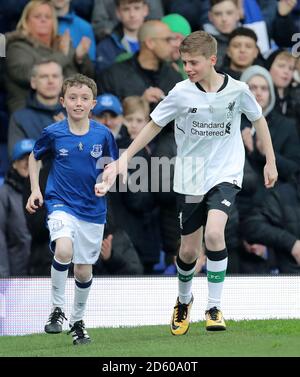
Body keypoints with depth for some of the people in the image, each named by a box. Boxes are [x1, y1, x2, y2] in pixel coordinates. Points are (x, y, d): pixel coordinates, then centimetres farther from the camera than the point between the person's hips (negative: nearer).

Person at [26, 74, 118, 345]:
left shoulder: (103, 134, -5)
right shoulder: (53, 133, -6)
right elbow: (35, 157, 12)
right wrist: (35, 190, 5)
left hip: (93, 209, 2)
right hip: (61, 204, -2)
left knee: (84, 271, 10)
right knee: (63, 251, -29)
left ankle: (78, 321, 34)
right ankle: (57, 310, -10)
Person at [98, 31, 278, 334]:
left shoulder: (237, 90, -10)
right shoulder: (181, 93, -10)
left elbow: (258, 119, 8)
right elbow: (155, 124, 3)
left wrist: (270, 161, 9)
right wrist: (125, 158, 0)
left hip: (225, 174, -1)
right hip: (191, 178, 1)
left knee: (214, 233, -26)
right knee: (189, 250, 7)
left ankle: (214, 308, -14)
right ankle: (183, 300, 39)